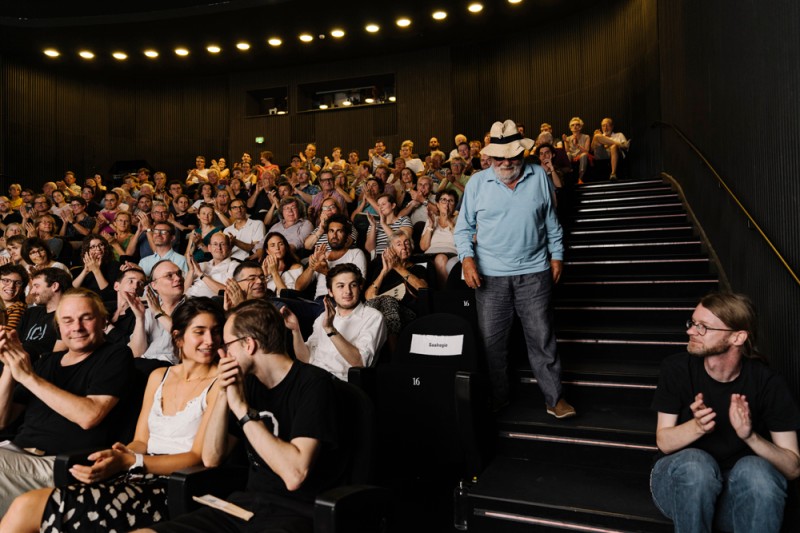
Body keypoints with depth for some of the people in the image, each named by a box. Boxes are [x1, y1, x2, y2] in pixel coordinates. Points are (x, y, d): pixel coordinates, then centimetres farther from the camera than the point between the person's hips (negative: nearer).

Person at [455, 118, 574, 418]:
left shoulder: (539, 177, 4)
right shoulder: (477, 183, -1)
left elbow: (551, 222, 11)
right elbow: (463, 227, 2)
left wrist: (556, 256, 8)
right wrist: (467, 258, -12)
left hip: (534, 272, 0)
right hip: (490, 275, 0)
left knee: (542, 338, 6)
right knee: (491, 341, 8)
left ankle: (554, 398, 19)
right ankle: (497, 398, 24)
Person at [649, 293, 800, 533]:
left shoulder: (768, 384, -11)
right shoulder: (676, 368, -11)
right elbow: (664, 442, -8)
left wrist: (751, 436, -30)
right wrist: (696, 426, -30)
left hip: (738, 493, 0)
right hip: (680, 478, 1)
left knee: (755, 469, -33)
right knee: (695, 461, -34)